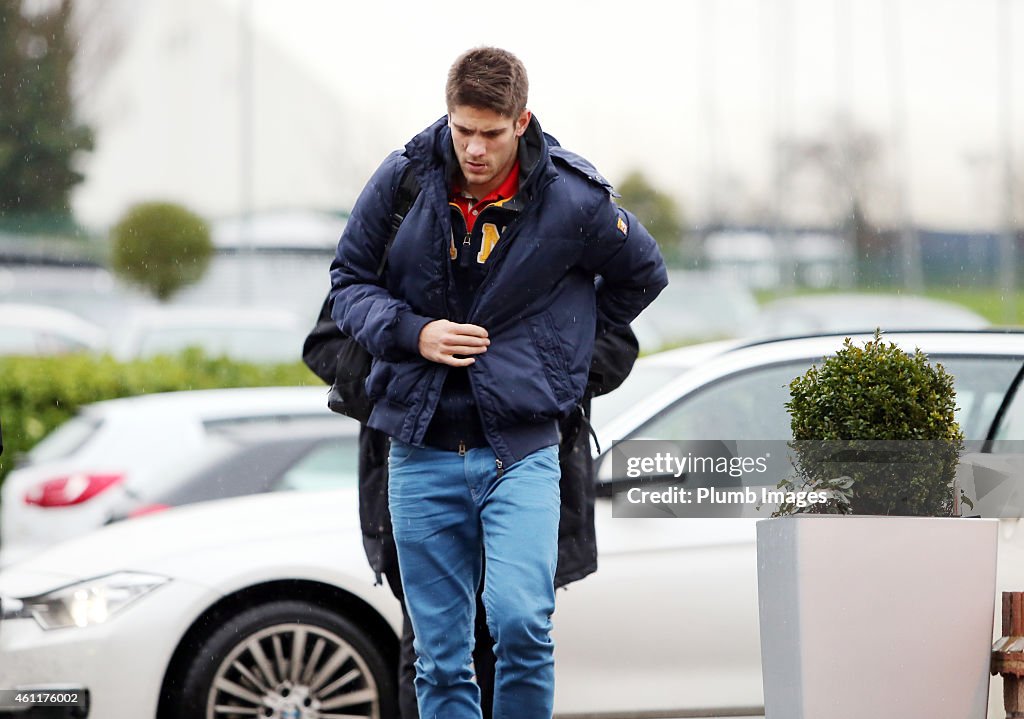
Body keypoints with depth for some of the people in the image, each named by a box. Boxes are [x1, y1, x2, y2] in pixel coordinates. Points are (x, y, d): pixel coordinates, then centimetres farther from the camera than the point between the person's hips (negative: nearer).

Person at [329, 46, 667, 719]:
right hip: (422, 452, 2)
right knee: (440, 660, 4)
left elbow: (644, 275, 14)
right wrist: (413, 333, -9)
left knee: (521, 622, -21)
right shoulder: (403, 179, 0)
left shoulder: (573, 199, -4)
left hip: (521, 450, -2)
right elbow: (349, 280, 9)